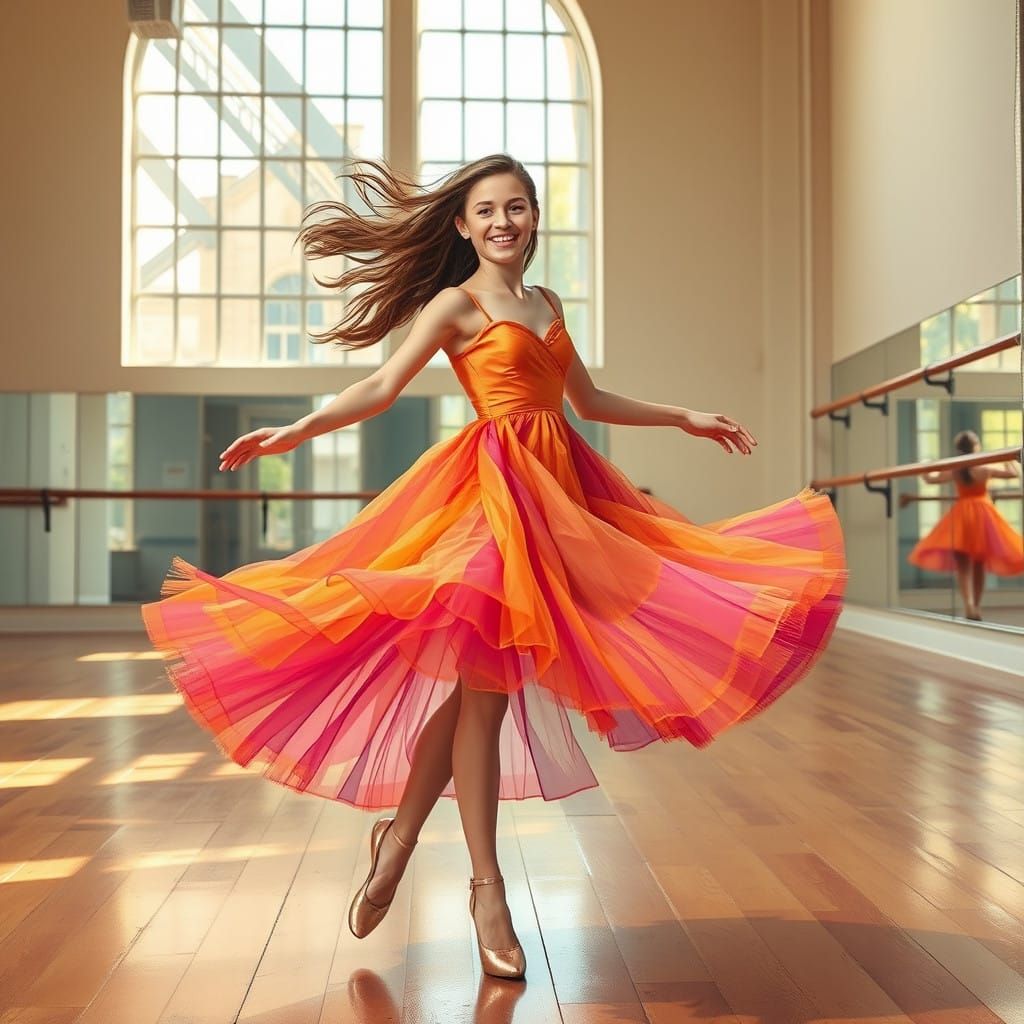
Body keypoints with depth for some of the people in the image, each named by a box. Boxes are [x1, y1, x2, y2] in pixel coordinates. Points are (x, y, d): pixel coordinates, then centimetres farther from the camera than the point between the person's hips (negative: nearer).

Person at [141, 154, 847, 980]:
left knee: (482, 680, 5)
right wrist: (296, 430, -22)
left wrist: (686, 418, 29)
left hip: (558, 486, 7)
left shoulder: (548, 303, 20)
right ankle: (486, 889, 6)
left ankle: (401, 835, 20)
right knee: (484, 685, -5)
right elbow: (384, 386, -7)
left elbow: (589, 399, 26)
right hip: (494, 486, -7)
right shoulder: (456, 303, 1)